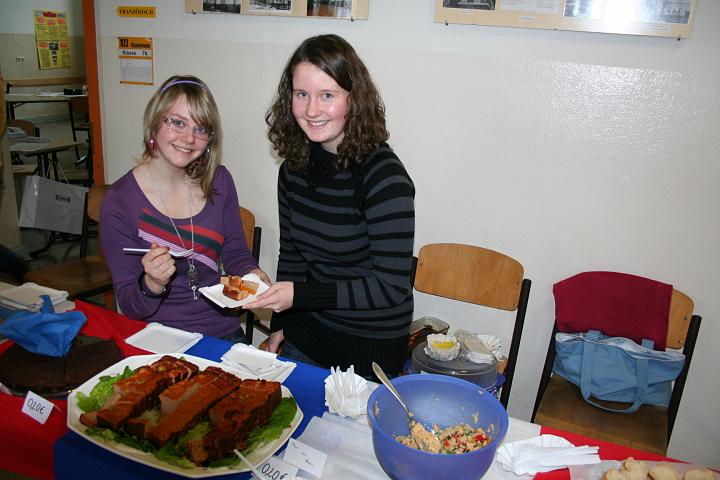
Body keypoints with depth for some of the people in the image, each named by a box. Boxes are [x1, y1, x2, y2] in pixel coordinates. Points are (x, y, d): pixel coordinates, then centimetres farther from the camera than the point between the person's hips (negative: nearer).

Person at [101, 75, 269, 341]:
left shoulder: (218, 181, 1)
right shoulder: (119, 201, -9)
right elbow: (128, 305, -6)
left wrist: (252, 274, -11)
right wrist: (152, 285, -26)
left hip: (225, 334, 2)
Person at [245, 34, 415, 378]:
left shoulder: (384, 176, -24)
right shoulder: (294, 169, -3)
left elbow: (392, 286, -24)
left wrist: (299, 295, -27)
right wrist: (279, 324, 9)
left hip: (371, 349, -6)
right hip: (304, 336, 6)